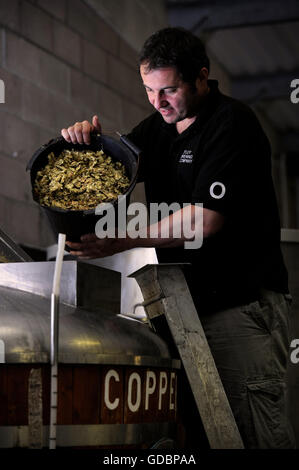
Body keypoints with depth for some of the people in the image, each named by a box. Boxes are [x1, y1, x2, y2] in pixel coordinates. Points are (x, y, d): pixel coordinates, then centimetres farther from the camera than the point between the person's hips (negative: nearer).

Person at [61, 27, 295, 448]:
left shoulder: (233, 124, -12)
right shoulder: (157, 127, 14)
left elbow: (206, 219, -21)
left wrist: (124, 240, -24)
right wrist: (86, 142, -2)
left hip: (240, 305, -7)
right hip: (185, 301, 7)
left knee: (255, 431, -8)